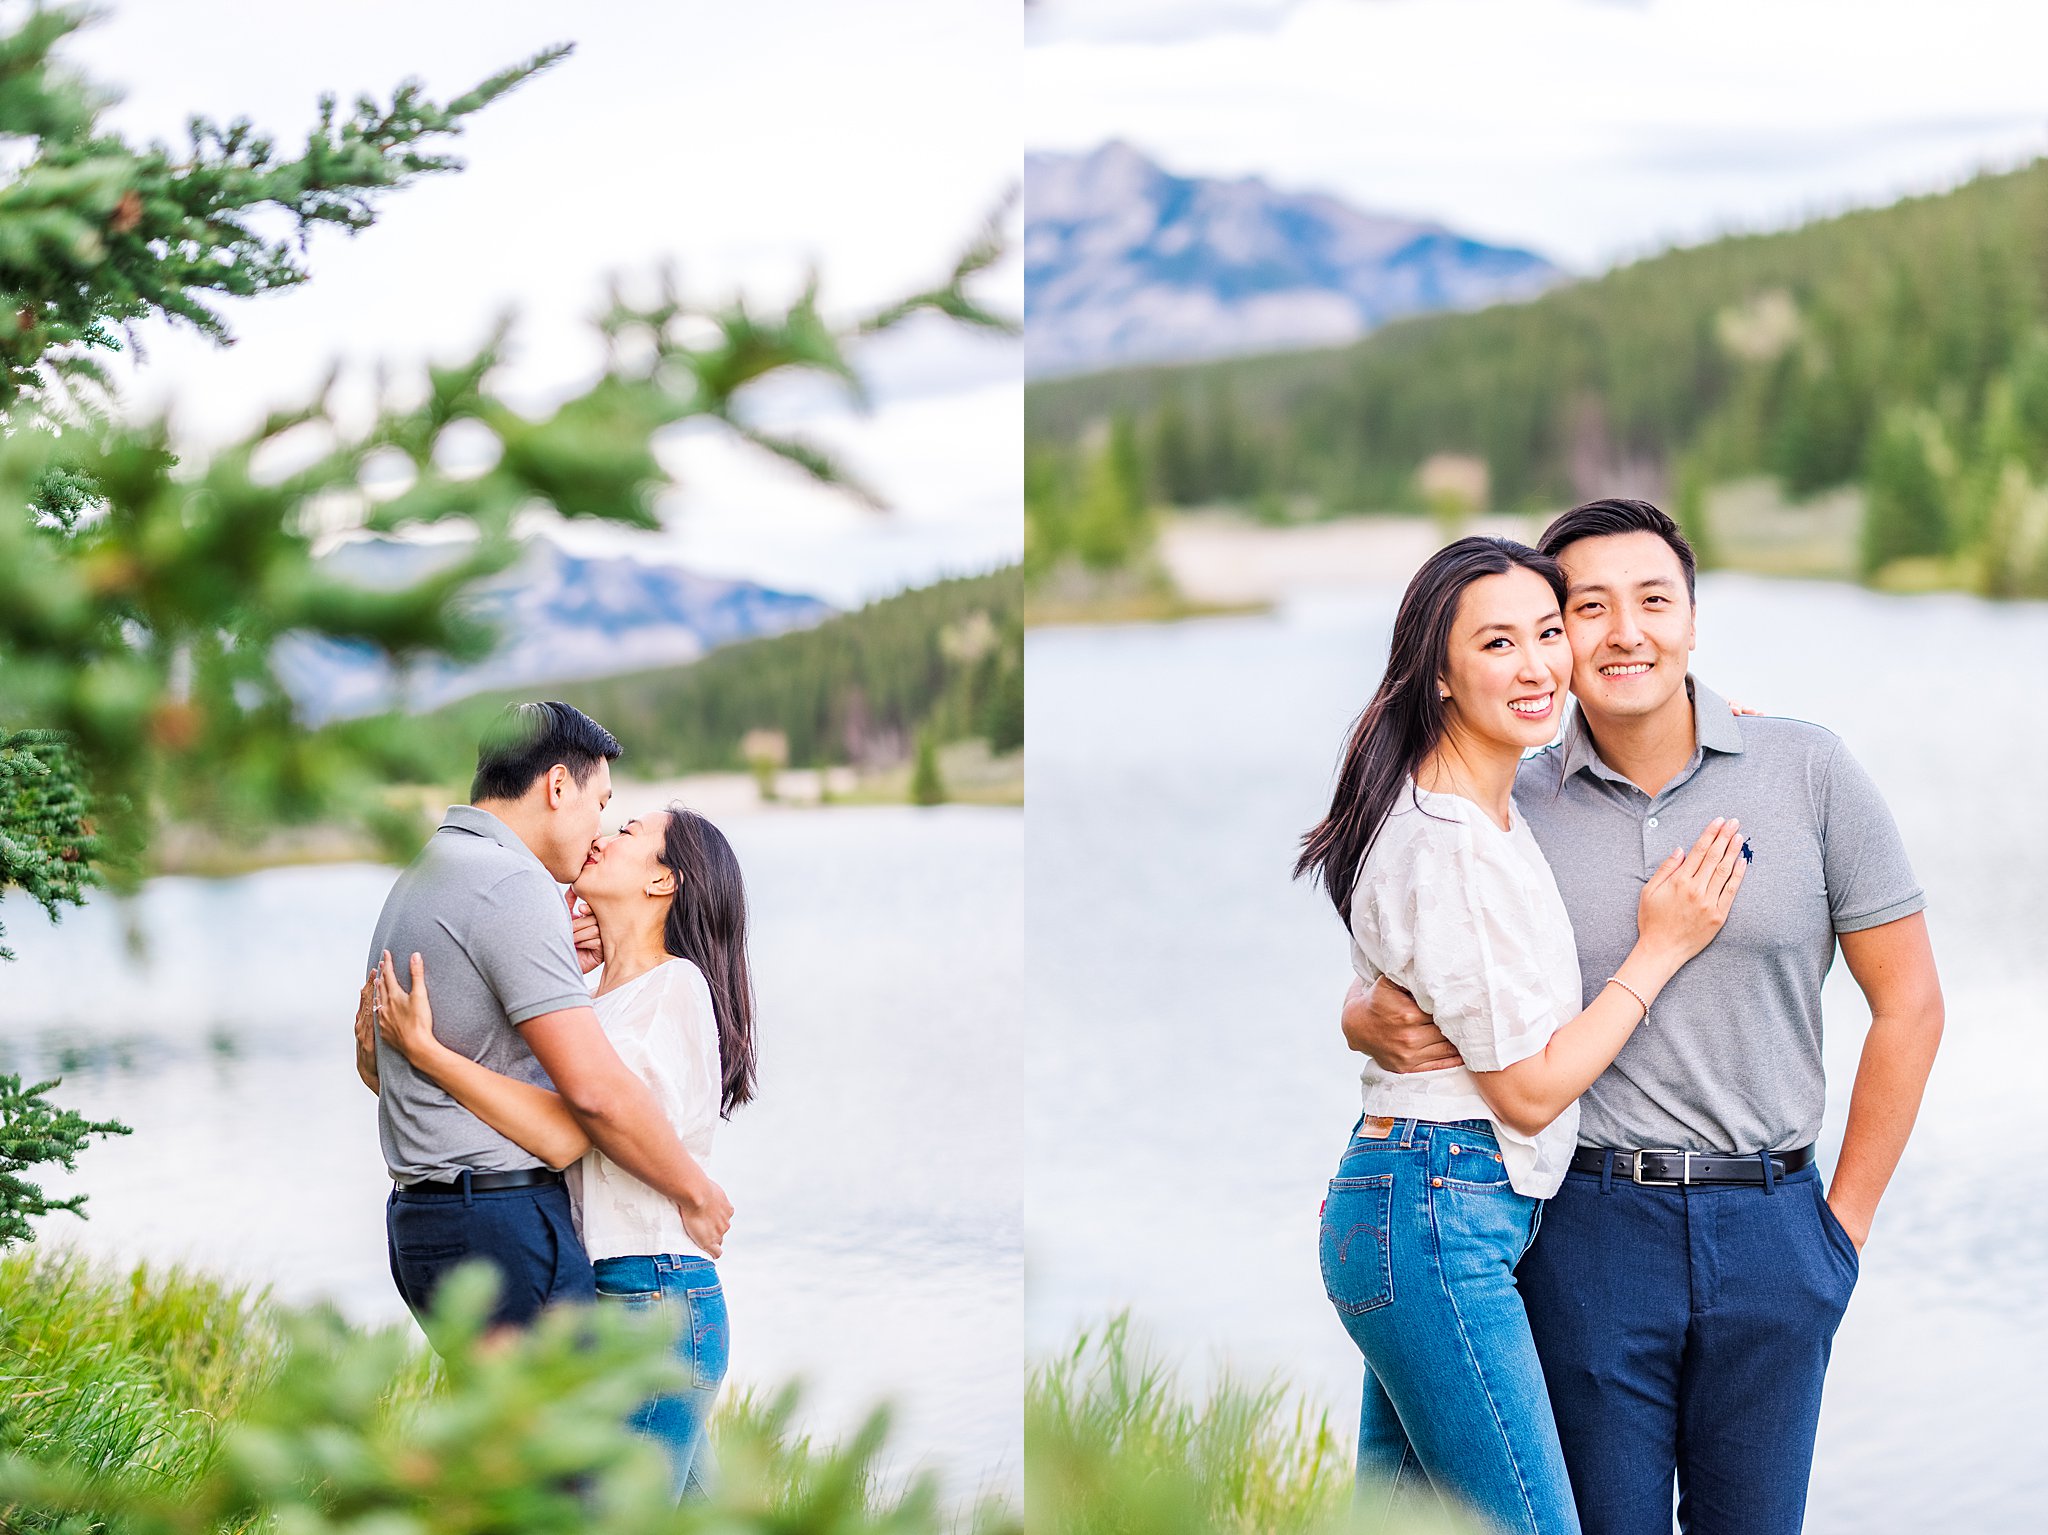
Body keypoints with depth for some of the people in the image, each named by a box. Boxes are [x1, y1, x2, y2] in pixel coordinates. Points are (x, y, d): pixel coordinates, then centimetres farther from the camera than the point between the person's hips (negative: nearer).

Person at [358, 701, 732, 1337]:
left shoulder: (418, 879, 17)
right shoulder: (511, 885, -16)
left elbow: (371, 1062, 29)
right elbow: (595, 1087, -22)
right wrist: (696, 1191, -7)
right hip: (506, 1223, -10)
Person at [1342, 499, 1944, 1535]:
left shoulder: (1806, 771, 0)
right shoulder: (1514, 810, 1)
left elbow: (1908, 1002, 4)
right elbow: (1392, 988, 12)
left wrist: (1844, 1225, 2)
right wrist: (1372, 1022, -12)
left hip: (1767, 1229, 0)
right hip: (1587, 1232, 0)